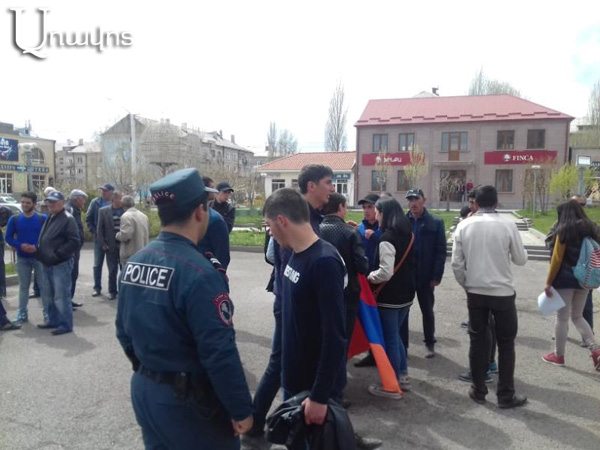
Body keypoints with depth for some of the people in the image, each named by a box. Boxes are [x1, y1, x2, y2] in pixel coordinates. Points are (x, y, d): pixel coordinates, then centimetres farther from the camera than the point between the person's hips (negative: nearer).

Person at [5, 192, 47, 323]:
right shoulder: (14, 219, 1)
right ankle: (22, 313, 21)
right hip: (22, 258, 2)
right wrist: (20, 245, -15)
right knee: (23, 286, 11)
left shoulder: (43, 218, -6)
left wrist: (37, 247, -20)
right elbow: (8, 237, 3)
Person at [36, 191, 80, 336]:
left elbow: (74, 242, -19)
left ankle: (66, 325, 6)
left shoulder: (67, 219, -12)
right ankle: (53, 320, 31)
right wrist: (40, 253, 11)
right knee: (48, 295, 18)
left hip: (61, 264, -9)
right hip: (48, 264, 9)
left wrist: (57, 255, -21)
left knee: (61, 296, -4)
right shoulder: (49, 218, 16)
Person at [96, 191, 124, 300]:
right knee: (112, 271, 8)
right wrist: (102, 243, -4)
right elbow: (100, 228, 2)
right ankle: (112, 291, 21)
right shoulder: (103, 211, 1)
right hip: (111, 246, 0)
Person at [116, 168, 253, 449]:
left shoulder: (133, 262, -2)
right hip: (187, 400, -7)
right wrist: (241, 409, -14)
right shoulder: (199, 273, -26)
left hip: (143, 390, 7)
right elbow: (220, 353, -25)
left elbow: (123, 330, 9)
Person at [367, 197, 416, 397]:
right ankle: (402, 376, 30)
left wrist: (369, 276, -9)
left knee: (389, 339, 3)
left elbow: (385, 272, -28)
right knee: (395, 335, 21)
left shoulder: (387, 238, -21)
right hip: (406, 293, 8)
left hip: (389, 297, -8)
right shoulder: (407, 233, 6)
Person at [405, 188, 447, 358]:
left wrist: (436, 276, -10)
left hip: (426, 276, -1)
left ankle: (430, 344, 30)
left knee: (427, 311, 14)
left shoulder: (436, 222, -2)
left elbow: (441, 251, -4)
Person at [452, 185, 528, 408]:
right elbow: (521, 259, -1)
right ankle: (506, 395, 19)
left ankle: (478, 391, 22)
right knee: (506, 343, 11)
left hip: (475, 292, 2)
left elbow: (457, 263, -2)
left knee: (477, 341, 13)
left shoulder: (464, 226, -4)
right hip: (502, 292, -2)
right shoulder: (507, 225, -10)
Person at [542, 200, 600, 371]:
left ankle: (558, 355, 15)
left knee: (562, 318, 4)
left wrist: (549, 282, -8)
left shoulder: (564, 231, -11)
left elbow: (557, 259, -13)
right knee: (577, 317, 19)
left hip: (565, 280, -6)